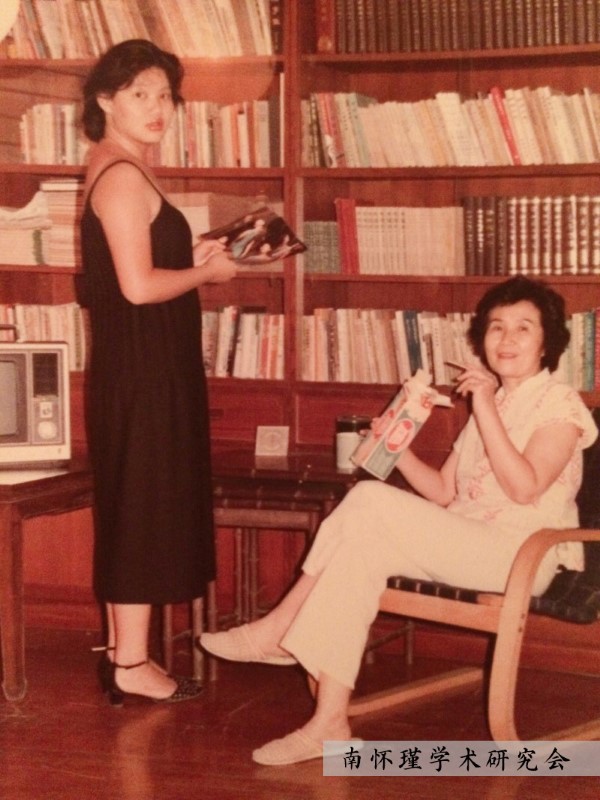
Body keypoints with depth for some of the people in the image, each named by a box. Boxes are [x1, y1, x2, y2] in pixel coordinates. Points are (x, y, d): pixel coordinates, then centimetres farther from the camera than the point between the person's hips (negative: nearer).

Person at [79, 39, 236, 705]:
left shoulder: (114, 170, 15)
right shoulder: (123, 175, -17)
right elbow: (139, 287, -24)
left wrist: (191, 255, 11)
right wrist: (207, 271, -9)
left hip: (135, 366, 10)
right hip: (143, 369, -10)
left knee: (132, 508, 14)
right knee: (146, 508, -4)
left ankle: (121, 650, 23)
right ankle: (132, 665, 3)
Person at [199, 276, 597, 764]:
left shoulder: (560, 404, -2)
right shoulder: (490, 405, 22)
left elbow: (525, 487, -19)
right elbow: (443, 493, 16)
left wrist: (486, 409, -21)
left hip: (520, 555, -7)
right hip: (464, 544, 7)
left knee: (371, 503, -24)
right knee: (361, 551, -22)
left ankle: (279, 629, -13)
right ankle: (330, 722, -28)